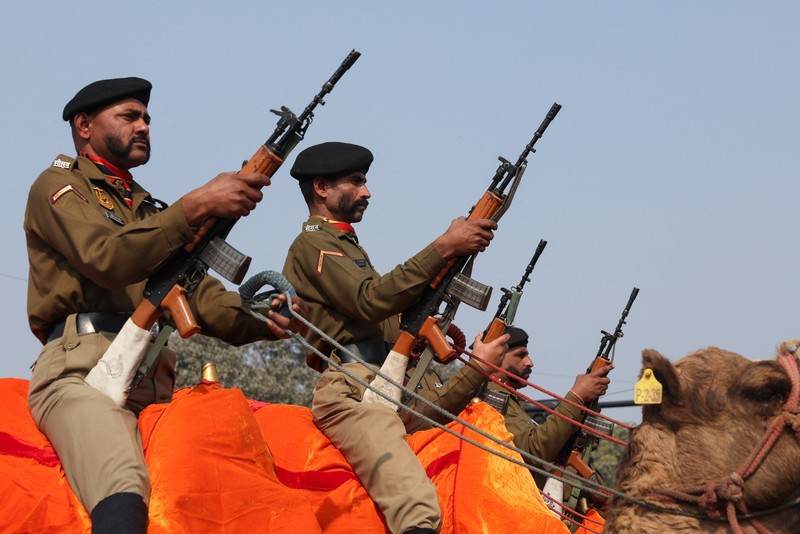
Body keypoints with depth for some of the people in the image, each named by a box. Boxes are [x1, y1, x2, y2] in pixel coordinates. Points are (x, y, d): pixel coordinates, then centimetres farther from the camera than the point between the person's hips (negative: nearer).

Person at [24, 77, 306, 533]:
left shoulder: (151, 210, 33)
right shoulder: (58, 188, 12)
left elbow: (202, 297, 21)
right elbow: (107, 260, -9)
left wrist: (261, 320, -1)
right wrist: (197, 206, -16)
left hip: (157, 378, 7)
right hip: (83, 367, -7)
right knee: (124, 496, -35)